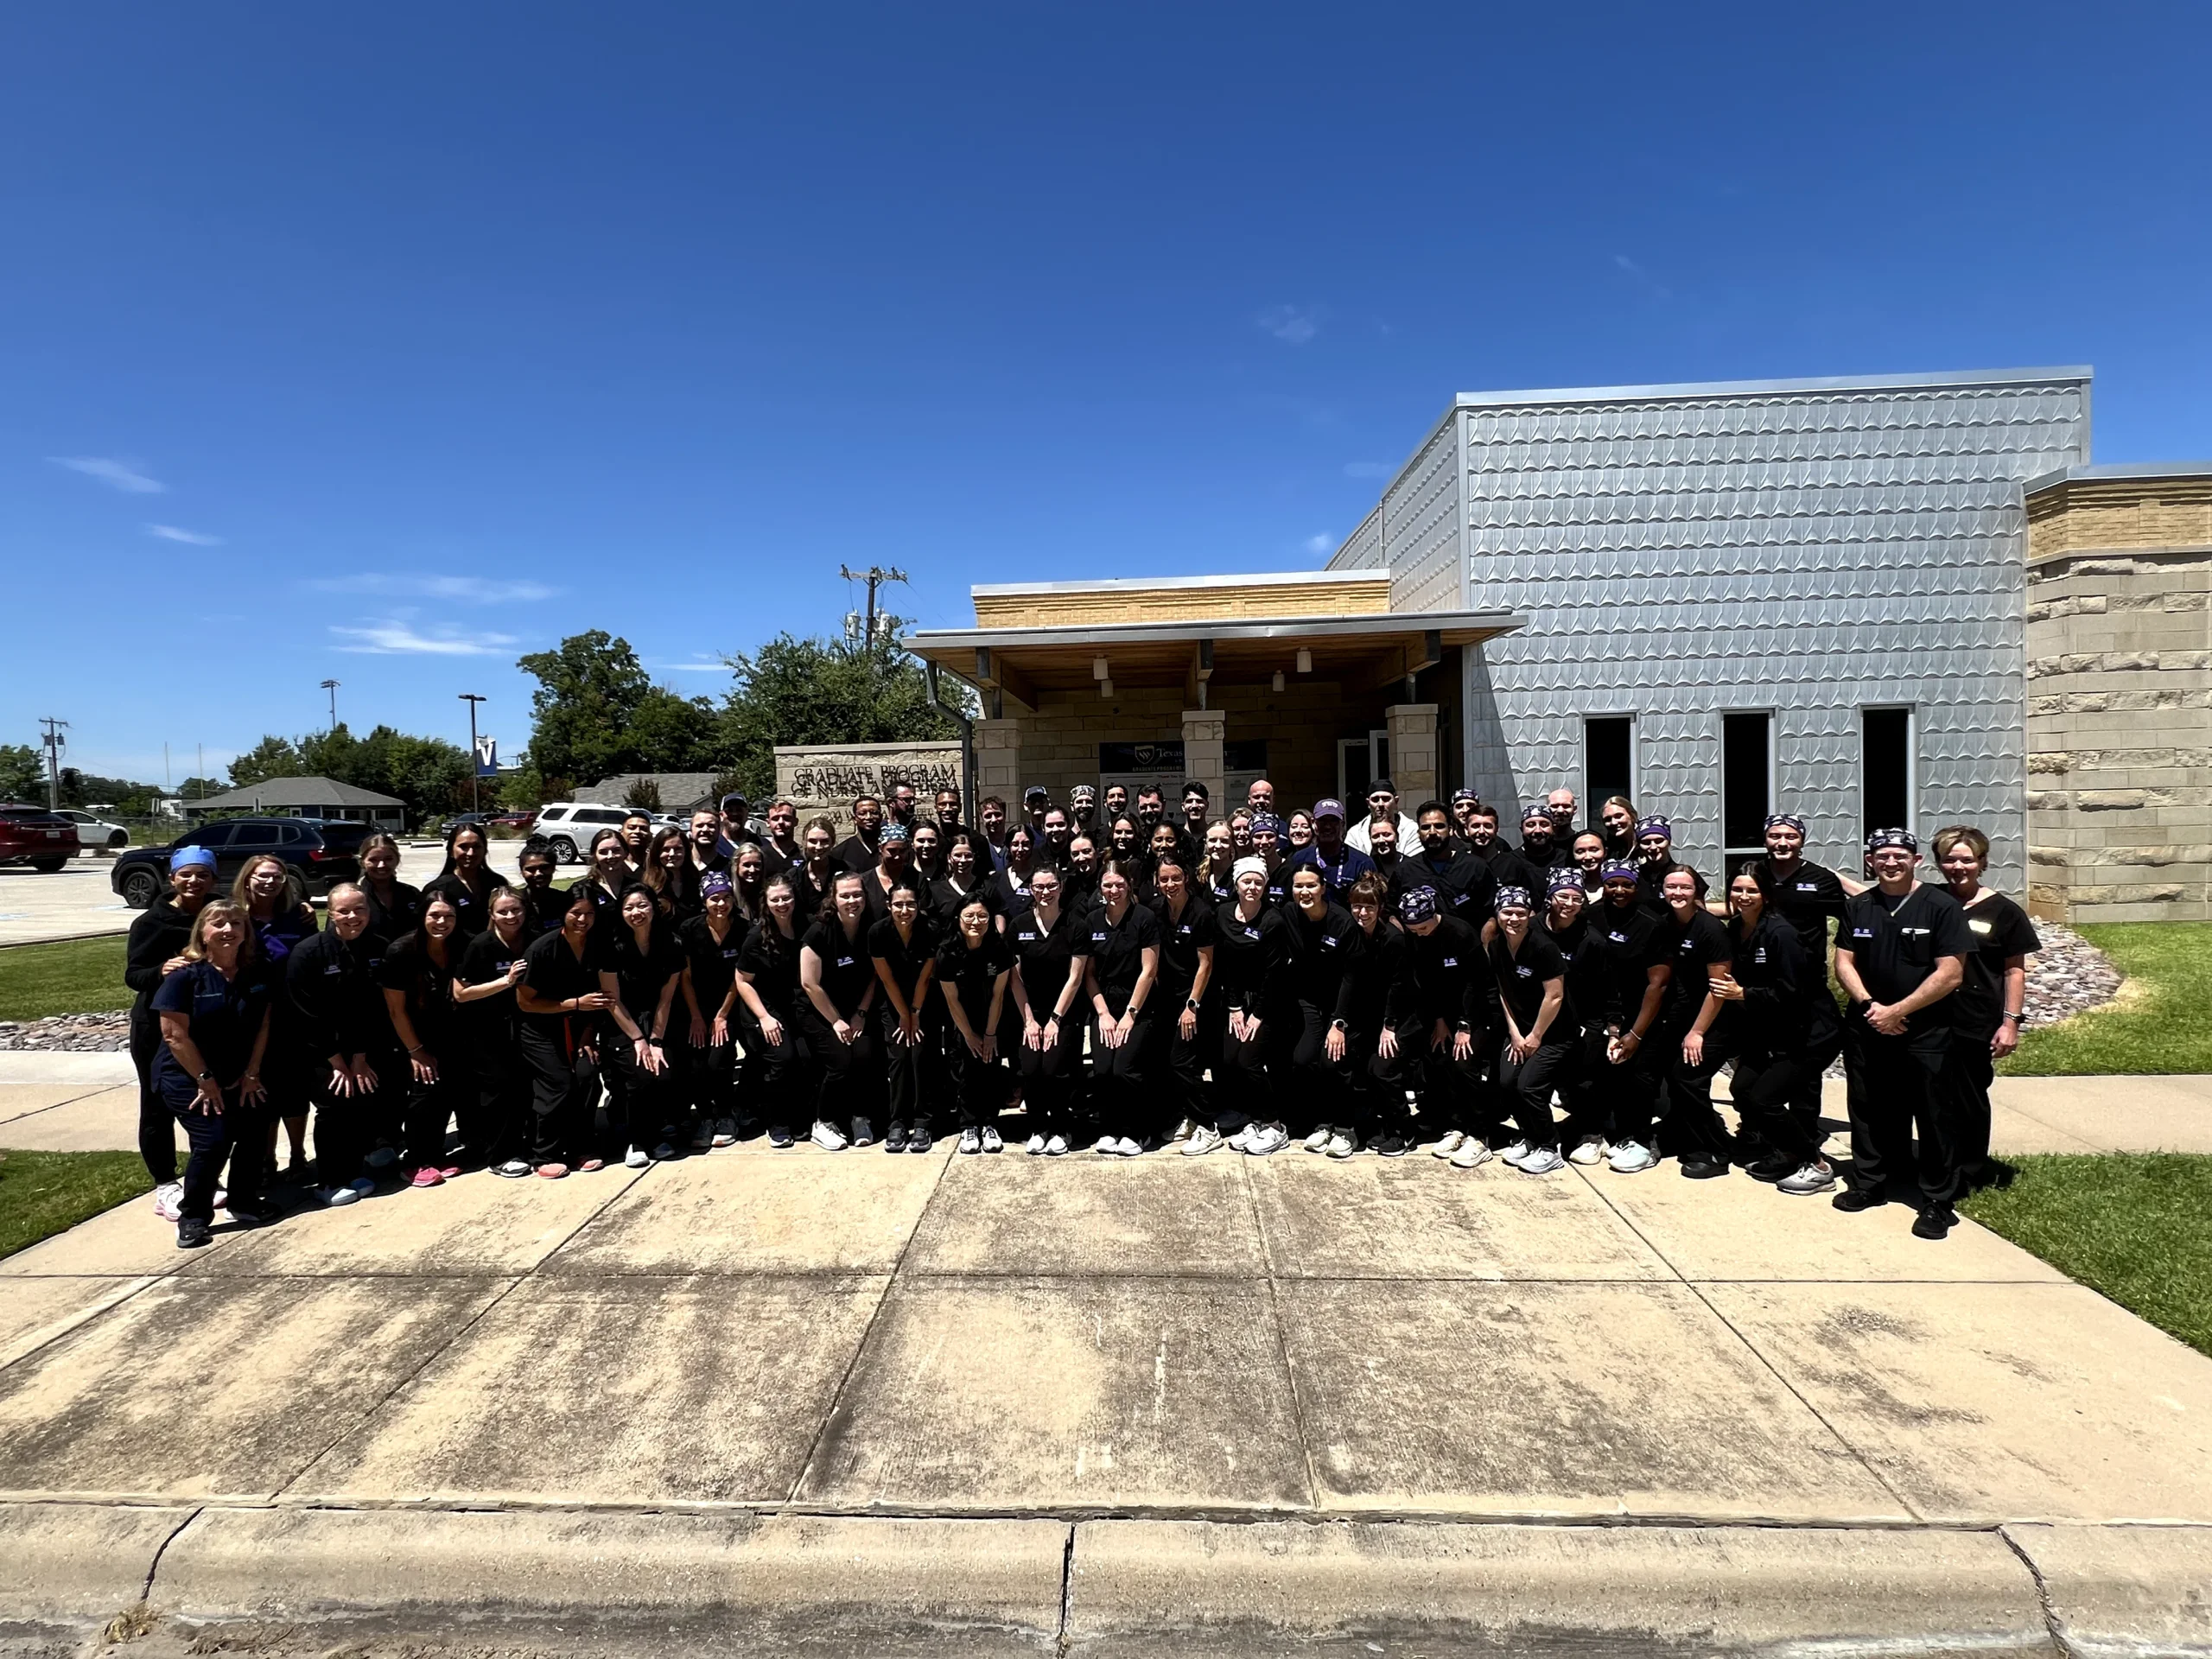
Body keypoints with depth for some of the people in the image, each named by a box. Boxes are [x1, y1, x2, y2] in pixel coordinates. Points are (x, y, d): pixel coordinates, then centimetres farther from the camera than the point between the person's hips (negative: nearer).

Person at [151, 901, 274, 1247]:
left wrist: (251, 1074, -4)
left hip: (237, 1076, 5)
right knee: (213, 1141, -15)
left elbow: (263, 1024, 1)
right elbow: (175, 1034, -15)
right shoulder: (184, 974, -15)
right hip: (186, 1077, -5)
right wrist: (205, 1079, -14)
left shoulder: (256, 973, -1)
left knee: (254, 1133, 0)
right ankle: (193, 1218, 4)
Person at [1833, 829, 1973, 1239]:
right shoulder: (1858, 907, 7)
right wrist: (1868, 1005, -10)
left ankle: (1938, 1202, 14)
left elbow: (1951, 975, -12)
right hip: (1866, 1031, 4)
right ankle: (1869, 1183, 27)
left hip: (1925, 1034, -4)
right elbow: (1844, 963, 6)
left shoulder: (1942, 907, -7)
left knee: (1931, 1119, 2)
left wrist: (1897, 1011, -13)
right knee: (1869, 1112, 13)